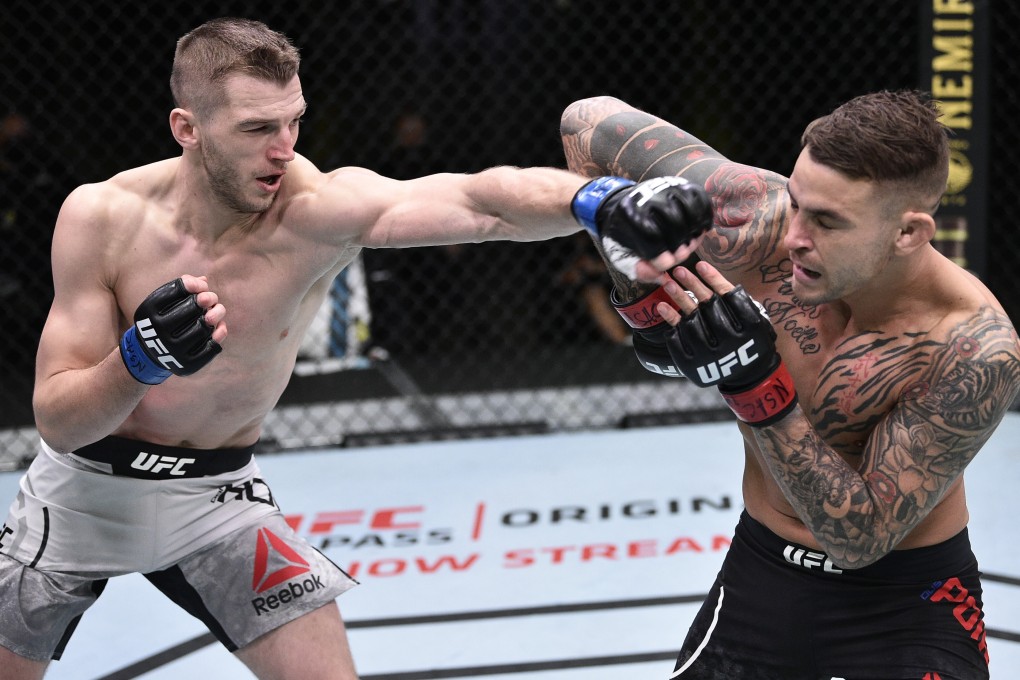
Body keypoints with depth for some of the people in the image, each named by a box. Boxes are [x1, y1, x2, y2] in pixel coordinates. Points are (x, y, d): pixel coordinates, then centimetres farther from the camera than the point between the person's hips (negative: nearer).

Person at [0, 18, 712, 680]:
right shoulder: (102, 218, -21)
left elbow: (479, 200, -44)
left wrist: (601, 201, -62)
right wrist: (140, 358, -39)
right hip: (87, 486, 0)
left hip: (219, 493, 0)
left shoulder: (318, 208, -25)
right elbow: (57, 421, -19)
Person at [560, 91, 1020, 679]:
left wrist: (756, 383, -38)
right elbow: (591, 120, -10)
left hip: (904, 608, -3)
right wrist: (639, 295, -19)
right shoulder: (759, 221, -22)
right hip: (759, 576, 3)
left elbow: (859, 538, -27)